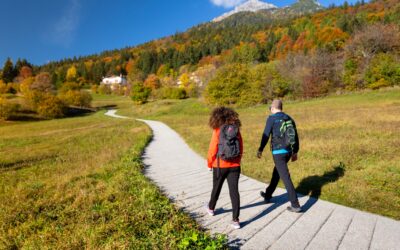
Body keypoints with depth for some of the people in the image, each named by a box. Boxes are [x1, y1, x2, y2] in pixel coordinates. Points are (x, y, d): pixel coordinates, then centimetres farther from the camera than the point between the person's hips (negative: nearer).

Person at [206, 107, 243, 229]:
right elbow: (241, 149, 5)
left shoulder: (217, 131, -11)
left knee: (216, 188, 18)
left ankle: (211, 208, 42)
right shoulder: (236, 130, 0)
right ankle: (235, 220, 3)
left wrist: (209, 164, 4)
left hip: (220, 166, -2)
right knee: (234, 191, 4)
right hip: (234, 166, 2)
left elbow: (212, 150, -11)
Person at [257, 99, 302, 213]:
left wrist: (260, 150, 0)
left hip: (278, 152, -7)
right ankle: (268, 195, 38)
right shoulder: (289, 119, 11)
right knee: (276, 173, 22)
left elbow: (266, 135, -10)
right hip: (288, 151, 7)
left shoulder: (272, 118, -8)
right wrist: (295, 152, 20)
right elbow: (296, 136, 13)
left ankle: (295, 205, 0)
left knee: (286, 178, -3)